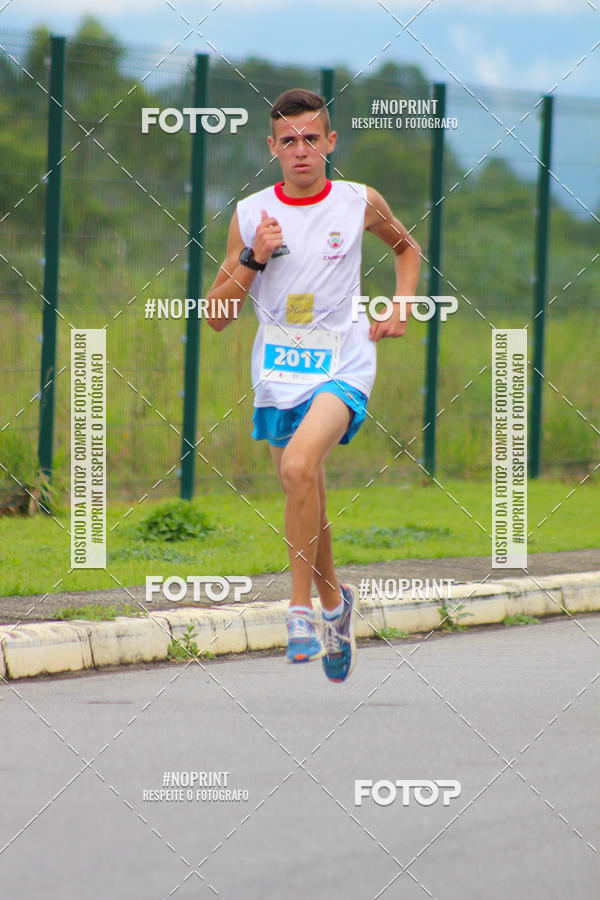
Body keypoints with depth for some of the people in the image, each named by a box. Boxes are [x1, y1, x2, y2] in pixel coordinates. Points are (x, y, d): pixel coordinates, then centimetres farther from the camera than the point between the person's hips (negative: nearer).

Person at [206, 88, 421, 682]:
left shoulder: (360, 204, -2)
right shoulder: (250, 215, -1)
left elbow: (407, 248, 21)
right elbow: (217, 317, 0)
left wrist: (400, 309, 5)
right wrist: (253, 259, -14)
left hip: (342, 367, -3)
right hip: (278, 374, 3)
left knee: (299, 465, -29)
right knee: (305, 502, 11)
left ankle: (301, 606, -19)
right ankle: (333, 601, 38)